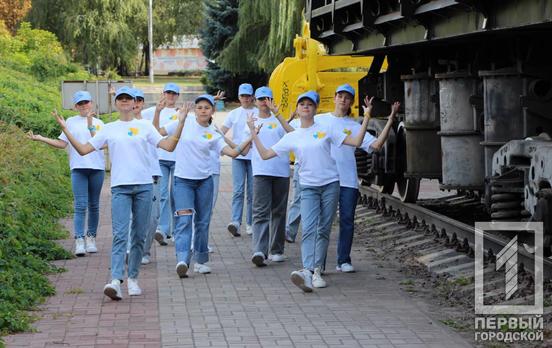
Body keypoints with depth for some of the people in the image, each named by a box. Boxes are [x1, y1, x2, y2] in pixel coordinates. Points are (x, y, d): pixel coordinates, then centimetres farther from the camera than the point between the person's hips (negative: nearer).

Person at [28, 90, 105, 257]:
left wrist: (90, 124, -15)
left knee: (93, 205, 8)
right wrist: (40, 138, 1)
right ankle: (79, 241, -14)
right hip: (78, 168, -1)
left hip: (96, 168, 1)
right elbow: (62, 144, 7)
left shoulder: (98, 123, 8)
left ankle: (91, 238, 18)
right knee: (80, 205, -10)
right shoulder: (71, 122, 10)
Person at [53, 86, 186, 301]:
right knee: (120, 234, -13)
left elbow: (169, 146, 2)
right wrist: (65, 129, 0)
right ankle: (115, 280, -23)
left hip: (144, 186, 1)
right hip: (120, 187, -1)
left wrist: (181, 123, -7)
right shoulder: (109, 129, 10)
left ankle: (133, 278, 17)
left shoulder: (144, 127, 9)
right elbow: (83, 150, 7)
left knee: (139, 235, 6)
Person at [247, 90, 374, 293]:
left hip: (330, 184, 0)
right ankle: (308, 271, -32)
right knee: (308, 229, -17)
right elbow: (265, 154, 8)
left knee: (323, 230, 2)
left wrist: (366, 118, -5)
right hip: (308, 187, 0)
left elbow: (356, 142, 2)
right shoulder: (291, 137, 7)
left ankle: (317, 271, 8)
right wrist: (253, 133, 4)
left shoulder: (326, 130, 4)